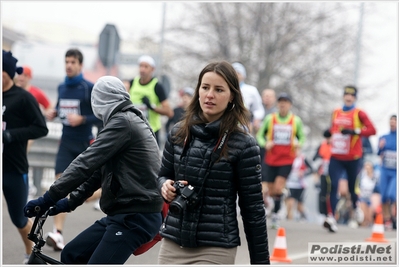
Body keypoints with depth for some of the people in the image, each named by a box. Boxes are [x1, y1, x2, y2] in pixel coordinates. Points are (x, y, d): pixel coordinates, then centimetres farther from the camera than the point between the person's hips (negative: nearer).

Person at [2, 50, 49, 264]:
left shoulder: (23, 98, -11)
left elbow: (41, 129, -11)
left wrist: (11, 135, -22)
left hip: (14, 170, -3)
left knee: (18, 218, 12)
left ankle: (31, 253, 38)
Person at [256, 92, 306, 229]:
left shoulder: (296, 121, 3)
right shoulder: (270, 119, 2)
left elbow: (302, 137, 13)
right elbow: (259, 135, 6)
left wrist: (298, 144, -10)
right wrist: (265, 143, -15)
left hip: (287, 160, -1)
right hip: (271, 159, 1)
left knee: (278, 188, -14)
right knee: (271, 191, 3)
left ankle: (275, 214, -4)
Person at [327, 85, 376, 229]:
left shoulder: (359, 113, -5)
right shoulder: (336, 113, 12)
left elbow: (372, 130, -15)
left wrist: (354, 131, -24)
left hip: (352, 158, -3)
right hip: (336, 157, 3)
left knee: (352, 188, 10)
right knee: (333, 186, -15)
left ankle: (354, 215, 34)